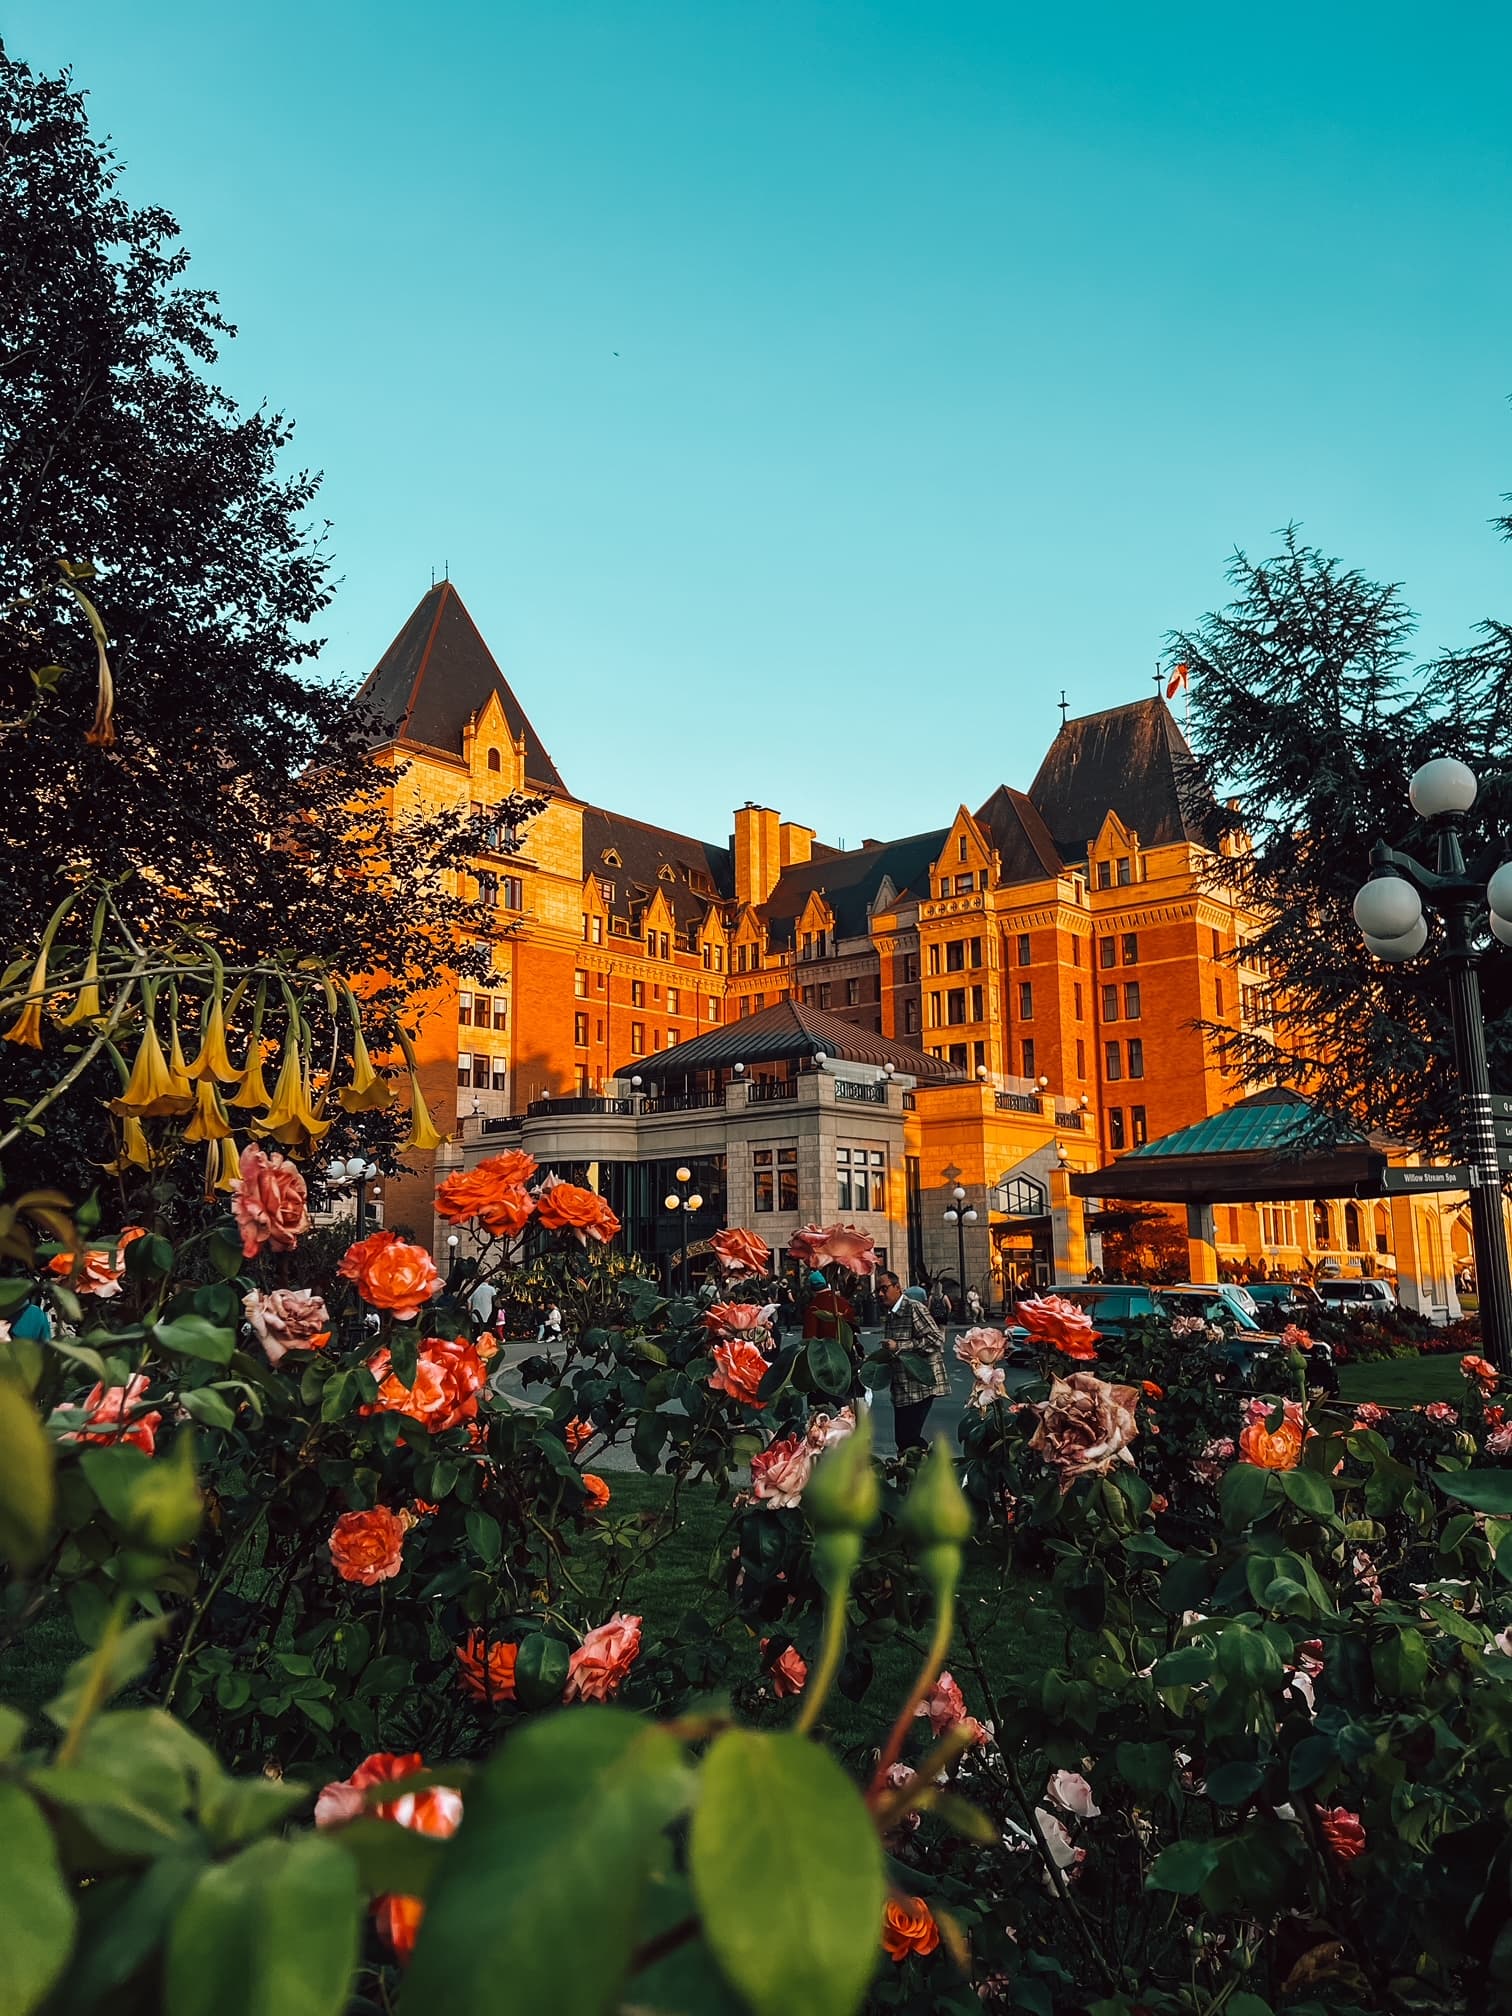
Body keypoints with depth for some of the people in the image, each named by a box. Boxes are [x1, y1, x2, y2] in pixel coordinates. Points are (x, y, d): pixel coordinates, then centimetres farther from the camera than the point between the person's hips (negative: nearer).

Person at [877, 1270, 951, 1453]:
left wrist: (898, 1346, -21)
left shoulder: (914, 1308, -11)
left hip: (920, 1386, -9)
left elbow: (936, 1339, -21)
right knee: (902, 1438, 10)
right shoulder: (889, 1316, 17)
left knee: (910, 1438, -12)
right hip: (901, 1390, 9)